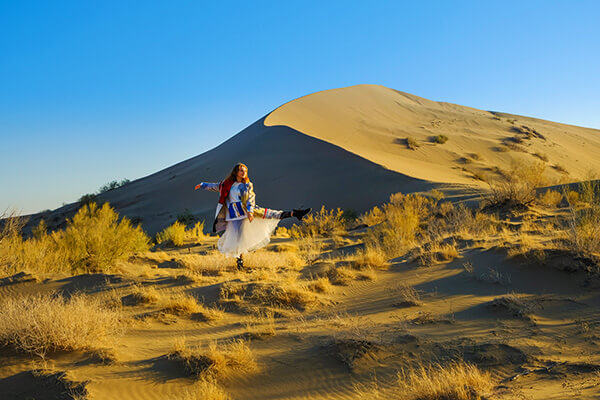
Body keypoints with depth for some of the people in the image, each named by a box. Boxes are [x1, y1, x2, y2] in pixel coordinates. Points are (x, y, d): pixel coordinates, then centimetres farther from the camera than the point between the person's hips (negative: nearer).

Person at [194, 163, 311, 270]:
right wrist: (202, 185, 19)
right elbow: (216, 187, 23)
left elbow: (251, 199, -4)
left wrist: (250, 211, -19)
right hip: (235, 215, 0)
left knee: (270, 214, -10)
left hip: (247, 210, 0)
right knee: (238, 238, -7)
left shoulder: (247, 185, 7)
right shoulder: (227, 184, 8)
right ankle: (239, 260, 6)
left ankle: (294, 213, -13)